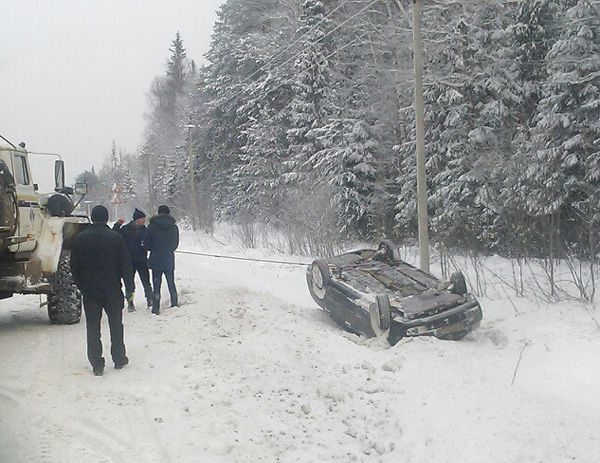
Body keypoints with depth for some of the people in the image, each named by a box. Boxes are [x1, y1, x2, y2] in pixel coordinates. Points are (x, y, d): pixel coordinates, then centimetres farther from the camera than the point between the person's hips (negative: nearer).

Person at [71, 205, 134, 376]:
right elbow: (126, 265, -7)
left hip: (89, 292, 1)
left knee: (93, 328, 6)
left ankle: (97, 365, 4)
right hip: (113, 291, -1)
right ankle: (119, 359, 21)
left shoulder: (80, 239, -1)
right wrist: (129, 287, 0)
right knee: (116, 325, 14)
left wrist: (82, 286, 14)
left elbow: (74, 267, 4)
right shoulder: (115, 237, -8)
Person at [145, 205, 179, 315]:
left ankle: (156, 309, 4)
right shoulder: (174, 227, -3)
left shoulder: (152, 226, -9)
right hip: (169, 260, 1)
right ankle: (174, 305, 22)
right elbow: (175, 244, 6)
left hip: (155, 260, -1)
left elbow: (146, 244, -4)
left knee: (156, 285, 5)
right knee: (171, 284, 17)